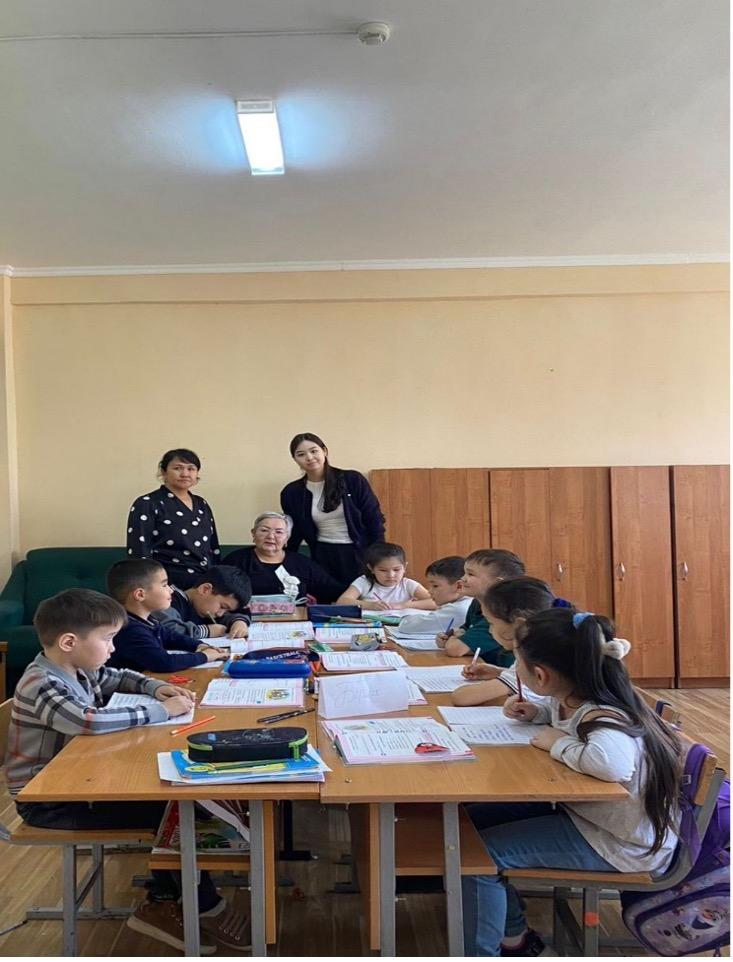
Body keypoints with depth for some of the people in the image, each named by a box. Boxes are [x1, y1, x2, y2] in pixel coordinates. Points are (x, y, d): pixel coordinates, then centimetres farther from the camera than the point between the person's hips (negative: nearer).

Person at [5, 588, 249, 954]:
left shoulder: (76, 668, 3)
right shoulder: (43, 686, -26)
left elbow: (117, 678, 23)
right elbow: (93, 720, -43)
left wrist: (154, 687, 2)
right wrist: (161, 710, -32)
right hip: (46, 801, -9)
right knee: (164, 812, -17)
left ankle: (161, 902, 6)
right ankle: (205, 908, 0)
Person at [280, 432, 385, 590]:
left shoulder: (353, 480, -6)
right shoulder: (291, 493, 2)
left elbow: (375, 521, -2)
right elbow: (294, 535, 12)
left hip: (359, 555, -2)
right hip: (323, 559, 2)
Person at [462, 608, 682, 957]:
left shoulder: (604, 720, -31)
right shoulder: (573, 698, -7)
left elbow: (612, 762, -55)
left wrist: (560, 744, -35)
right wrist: (536, 713, -2)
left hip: (625, 847, -9)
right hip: (583, 809, 9)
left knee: (481, 853, -14)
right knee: (477, 817, 9)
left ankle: (481, 951, 8)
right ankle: (513, 938, 23)